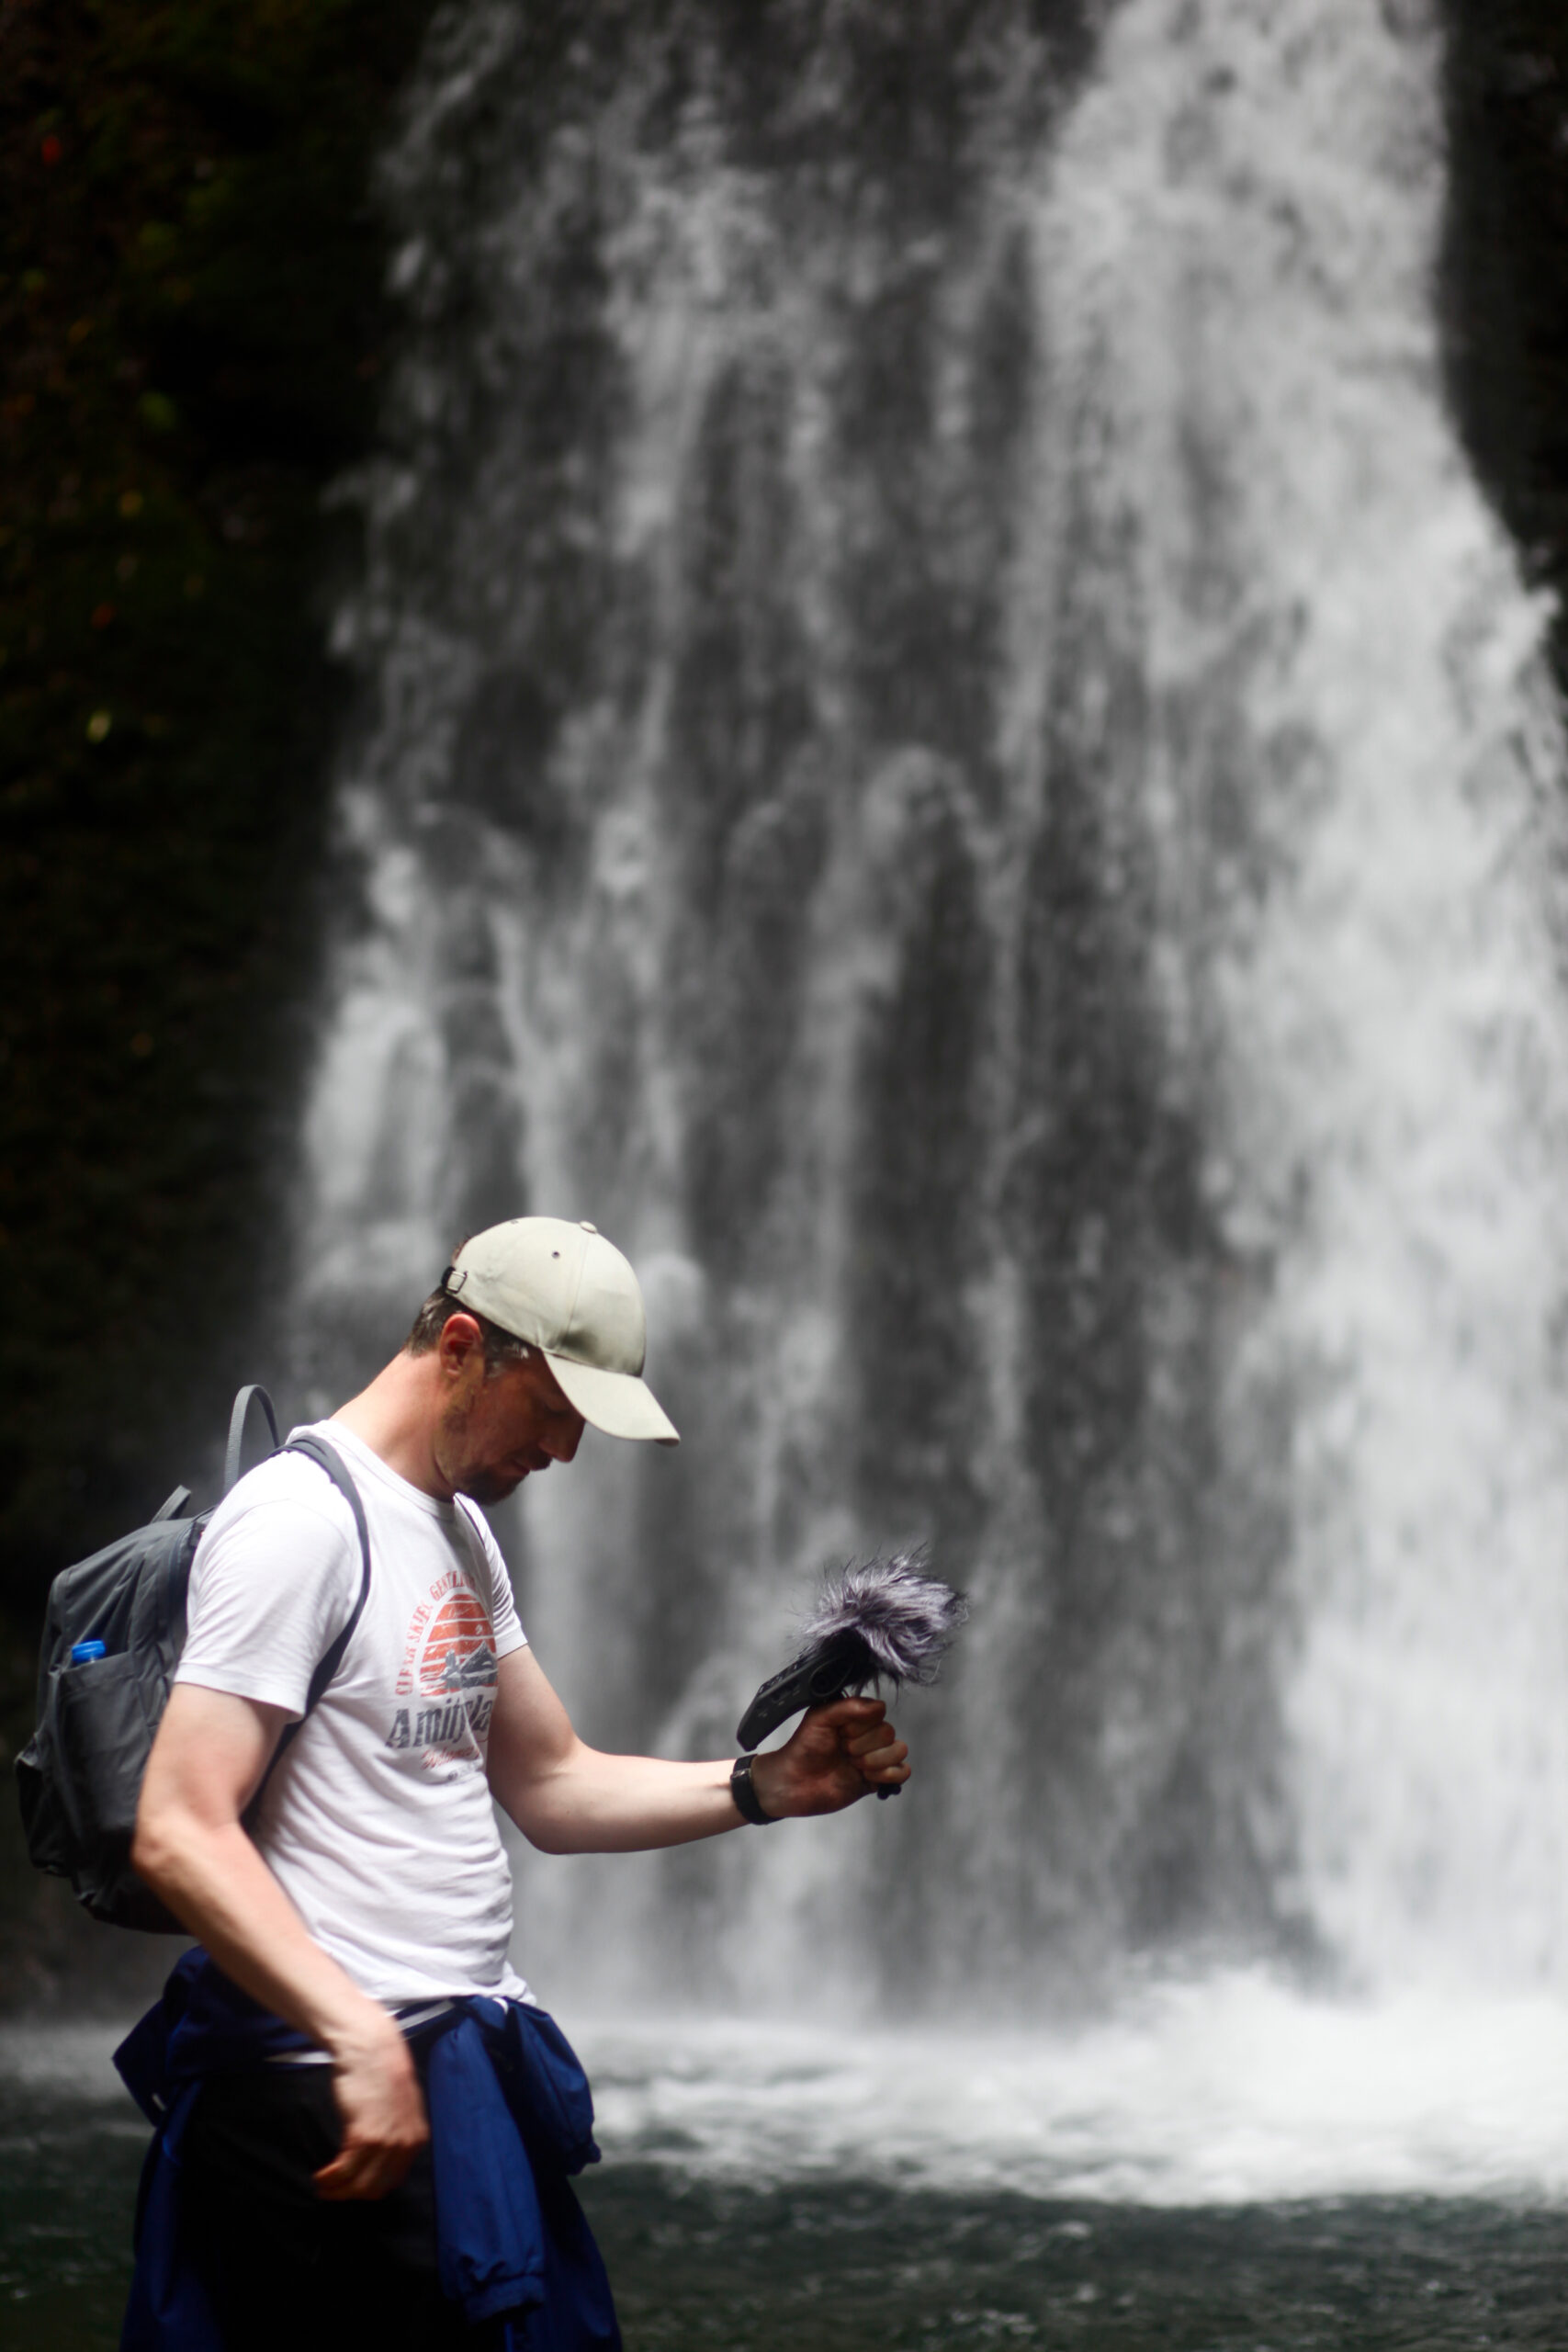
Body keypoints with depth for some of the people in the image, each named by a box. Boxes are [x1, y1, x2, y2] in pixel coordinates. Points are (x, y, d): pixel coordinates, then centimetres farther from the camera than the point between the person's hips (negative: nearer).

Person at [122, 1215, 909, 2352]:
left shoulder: (462, 1531, 16)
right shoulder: (301, 1520, -14)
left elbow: (552, 1787, 17)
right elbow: (178, 1835, -20)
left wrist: (767, 1786, 3)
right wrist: (361, 2039, -27)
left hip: (472, 2068, 9)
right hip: (343, 2091, -9)